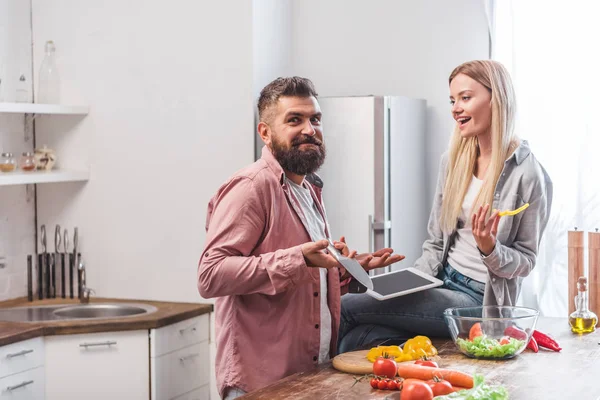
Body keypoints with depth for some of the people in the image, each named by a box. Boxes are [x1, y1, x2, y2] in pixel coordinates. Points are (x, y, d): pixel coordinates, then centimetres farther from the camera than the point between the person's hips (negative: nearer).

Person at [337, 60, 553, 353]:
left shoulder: (528, 174, -12)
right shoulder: (454, 160, 8)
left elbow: (526, 260, -5)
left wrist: (490, 249, -25)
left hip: (478, 299, -5)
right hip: (441, 284, 6)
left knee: (346, 307, -18)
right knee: (359, 335, -24)